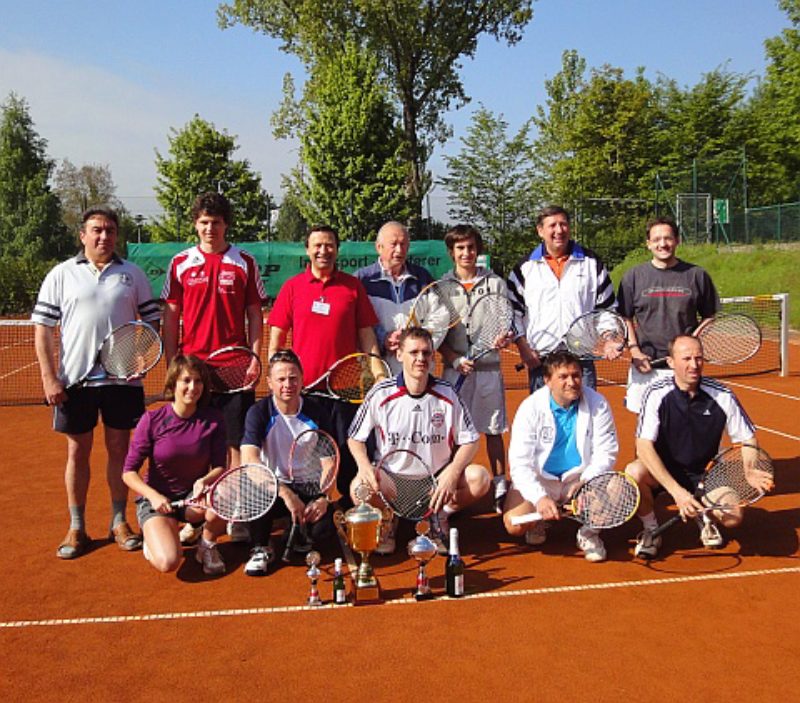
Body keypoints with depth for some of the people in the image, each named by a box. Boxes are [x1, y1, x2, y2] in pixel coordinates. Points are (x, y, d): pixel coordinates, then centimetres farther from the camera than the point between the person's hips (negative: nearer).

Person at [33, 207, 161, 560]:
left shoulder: (132, 274, 6)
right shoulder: (61, 274, 3)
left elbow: (152, 321, 9)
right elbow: (43, 328, 2)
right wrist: (49, 378, -6)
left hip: (122, 378, 1)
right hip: (75, 380, 0)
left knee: (119, 448, 8)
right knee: (78, 451, 8)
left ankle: (119, 522, 21)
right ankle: (76, 528, 19)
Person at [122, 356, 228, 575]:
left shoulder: (213, 420, -7)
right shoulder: (152, 420, -13)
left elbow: (219, 466, -5)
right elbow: (129, 472, -9)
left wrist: (205, 481, -28)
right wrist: (153, 496, -26)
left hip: (195, 496, 2)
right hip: (156, 499, -2)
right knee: (168, 562, -27)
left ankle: (207, 545, 1)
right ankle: (155, 539, 13)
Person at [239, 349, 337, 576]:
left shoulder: (316, 412, -3)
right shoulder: (259, 413, -10)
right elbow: (249, 461, -24)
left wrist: (324, 498, -20)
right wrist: (286, 494, -34)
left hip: (309, 489, 2)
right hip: (274, 487, -1)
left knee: (325, 525, -27)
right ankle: (261, 548, -6)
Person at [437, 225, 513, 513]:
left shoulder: (495, 283, 5)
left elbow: (509, 324, 8)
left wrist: (505, 337, -15)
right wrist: (456, 360, -12)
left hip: (489, 367, 0)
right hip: (455, 369, 0)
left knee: (493, 430, 7)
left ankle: (500, 488, 19)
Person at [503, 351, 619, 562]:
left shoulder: (597, 404, -13)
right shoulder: (530, 408, -16)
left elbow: (606, 453, -12)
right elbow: (520, 462, -19)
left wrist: (585, 482, -31)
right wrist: (540, 498, -34)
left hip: (582, 477, 1)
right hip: (539, 480, -1)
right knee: (514, 524, -22)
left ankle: (589, 533, 3)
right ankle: (538, 519, 17)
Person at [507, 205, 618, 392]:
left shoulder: (591, 263, 8)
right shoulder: (525, 268, 5)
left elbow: (607, 306, 12)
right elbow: (513, 311, 6)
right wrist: (523, 347, -3)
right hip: (539, 360, 0)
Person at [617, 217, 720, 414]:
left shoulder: (697, 275, 5)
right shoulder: (634, 276, 5)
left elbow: (709, 317, 11)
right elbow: (625, 318, 8)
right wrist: (635, 351, -4)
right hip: (646, 366, 0)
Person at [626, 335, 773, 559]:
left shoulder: (722, 396, -12)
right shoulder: (656, 394, -18)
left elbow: (748, 440, -2)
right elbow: (644, 446, -24)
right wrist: (676, 491, -33)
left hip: (703, 473, 2)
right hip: (661, 470, -1)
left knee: (732, 517, -24)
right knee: (633, 472, -34)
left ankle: (704, 516, 16)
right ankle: (651, 530, -3)